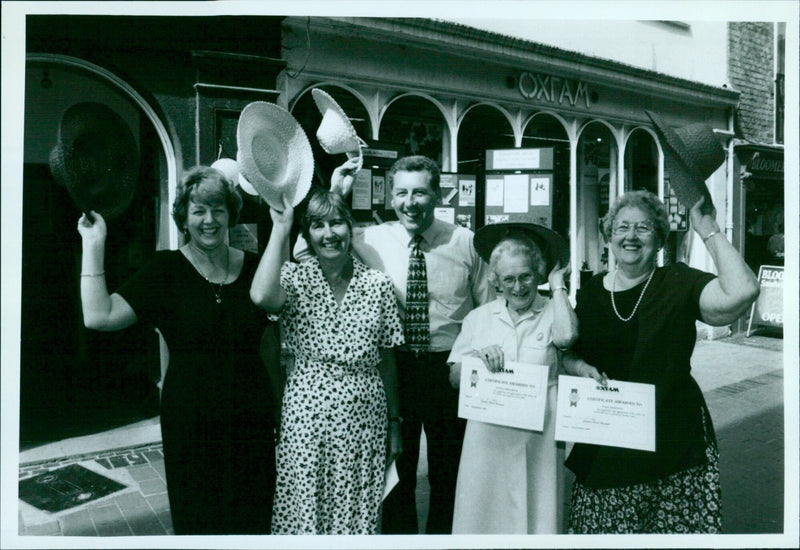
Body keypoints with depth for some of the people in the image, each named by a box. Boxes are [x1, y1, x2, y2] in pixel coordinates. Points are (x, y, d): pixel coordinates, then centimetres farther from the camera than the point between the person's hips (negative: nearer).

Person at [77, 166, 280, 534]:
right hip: (191, 419, -2)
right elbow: (99, 317, -15)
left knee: (254, 518, 14)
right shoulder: (166, 269, -5)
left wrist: (276, 407, 6)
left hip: (251, 419, 2)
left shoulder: (253, 267, 1)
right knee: (197, 519, 14)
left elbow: (270, 345, 7)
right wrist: (93, 245, -13)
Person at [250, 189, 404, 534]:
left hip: (365, 416, 2)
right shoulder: (295, 278, -3)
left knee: (358, 512, 12)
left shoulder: (378, 284, 1)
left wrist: (394, 422, 9)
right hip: (307, 415, -1)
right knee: (304, 509, 9)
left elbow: (387, 360, 6)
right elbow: (261, 296, -28)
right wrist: (280, 228, -18)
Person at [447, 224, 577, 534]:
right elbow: (454, 379, 8)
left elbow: (566, 336, -22)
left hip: (537, 438, -2)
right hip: (488, 437, 2)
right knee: (483, 514, 9)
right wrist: (476, 357, -13)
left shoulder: (552, 312, 2)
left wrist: (557, 286, -7)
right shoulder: (479, 318, 8)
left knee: (536, 513, 7)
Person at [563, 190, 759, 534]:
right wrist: (582, 368, -10)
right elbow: (569, 353, 12)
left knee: (678, 529, 3)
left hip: (673, 439, -2)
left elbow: (742, 292, -23)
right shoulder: (592, 291, 5)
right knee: (603, 529, 8)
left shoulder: (678, 284, -4)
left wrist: (708, 231, -15)